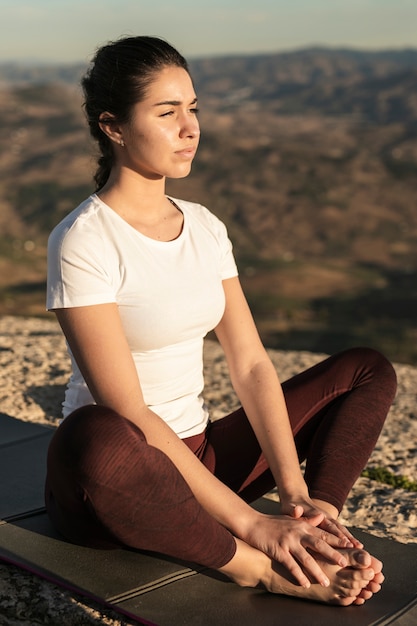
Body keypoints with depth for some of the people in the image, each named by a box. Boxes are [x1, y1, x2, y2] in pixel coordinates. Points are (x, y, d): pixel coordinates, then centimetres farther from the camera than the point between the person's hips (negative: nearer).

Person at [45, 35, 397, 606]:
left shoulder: (205, 227, 5)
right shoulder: (81, 242, -16)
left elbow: (251, 366, 0)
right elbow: (127, 411, -23)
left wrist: (295, 493, -14)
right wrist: (249, 521, -27)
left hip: (197, 456, 7)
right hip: (120, 477, -7)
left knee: (368, 370, 2)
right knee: (94, 438, -43)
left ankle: (307, 544, -21)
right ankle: (269, 571, -23)